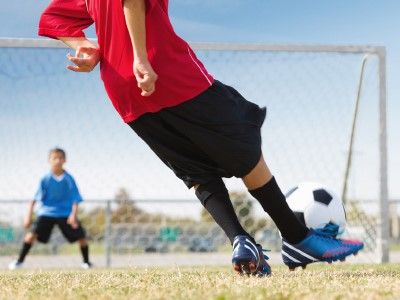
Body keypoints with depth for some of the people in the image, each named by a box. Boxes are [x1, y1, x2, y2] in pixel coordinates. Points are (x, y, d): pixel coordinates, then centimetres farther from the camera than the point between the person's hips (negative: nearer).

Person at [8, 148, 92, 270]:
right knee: (32, 233, -17)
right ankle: (19, 261, -7)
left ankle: (86, 262, 16)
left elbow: (75, 199, -6)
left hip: (66, 213, 0)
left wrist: (73, 214, -20)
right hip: (47, 212, 0)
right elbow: (35, 199, -3)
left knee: (81, 236, -5)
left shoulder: (69, 179, -6)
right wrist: (29, 215, -8)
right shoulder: (45, 179, -6)